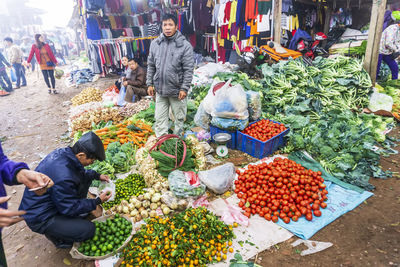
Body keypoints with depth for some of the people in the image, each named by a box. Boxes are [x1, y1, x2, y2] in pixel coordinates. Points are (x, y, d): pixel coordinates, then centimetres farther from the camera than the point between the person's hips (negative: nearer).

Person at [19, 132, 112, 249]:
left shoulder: (63, 152, -10)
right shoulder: (63, 177, -36)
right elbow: (70, 208, -21)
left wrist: (97, 176, 6)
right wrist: (98, 201, -14)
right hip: (40, 218, -9)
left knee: (85, 177, 5)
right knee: (88, 229, -19)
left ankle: (76, 215, 16)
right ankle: (54, 234, 6)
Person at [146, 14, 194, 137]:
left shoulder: (185, 45, -9)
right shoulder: (155, 43, 4)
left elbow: (188, 70, -9)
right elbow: (151, 65, 11)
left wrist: (184, 88, -13)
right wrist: (150, 84, 8)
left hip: (177, 90, -3)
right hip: (159, 89, 4)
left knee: (179, 117, 11)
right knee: (160, 118, 11)